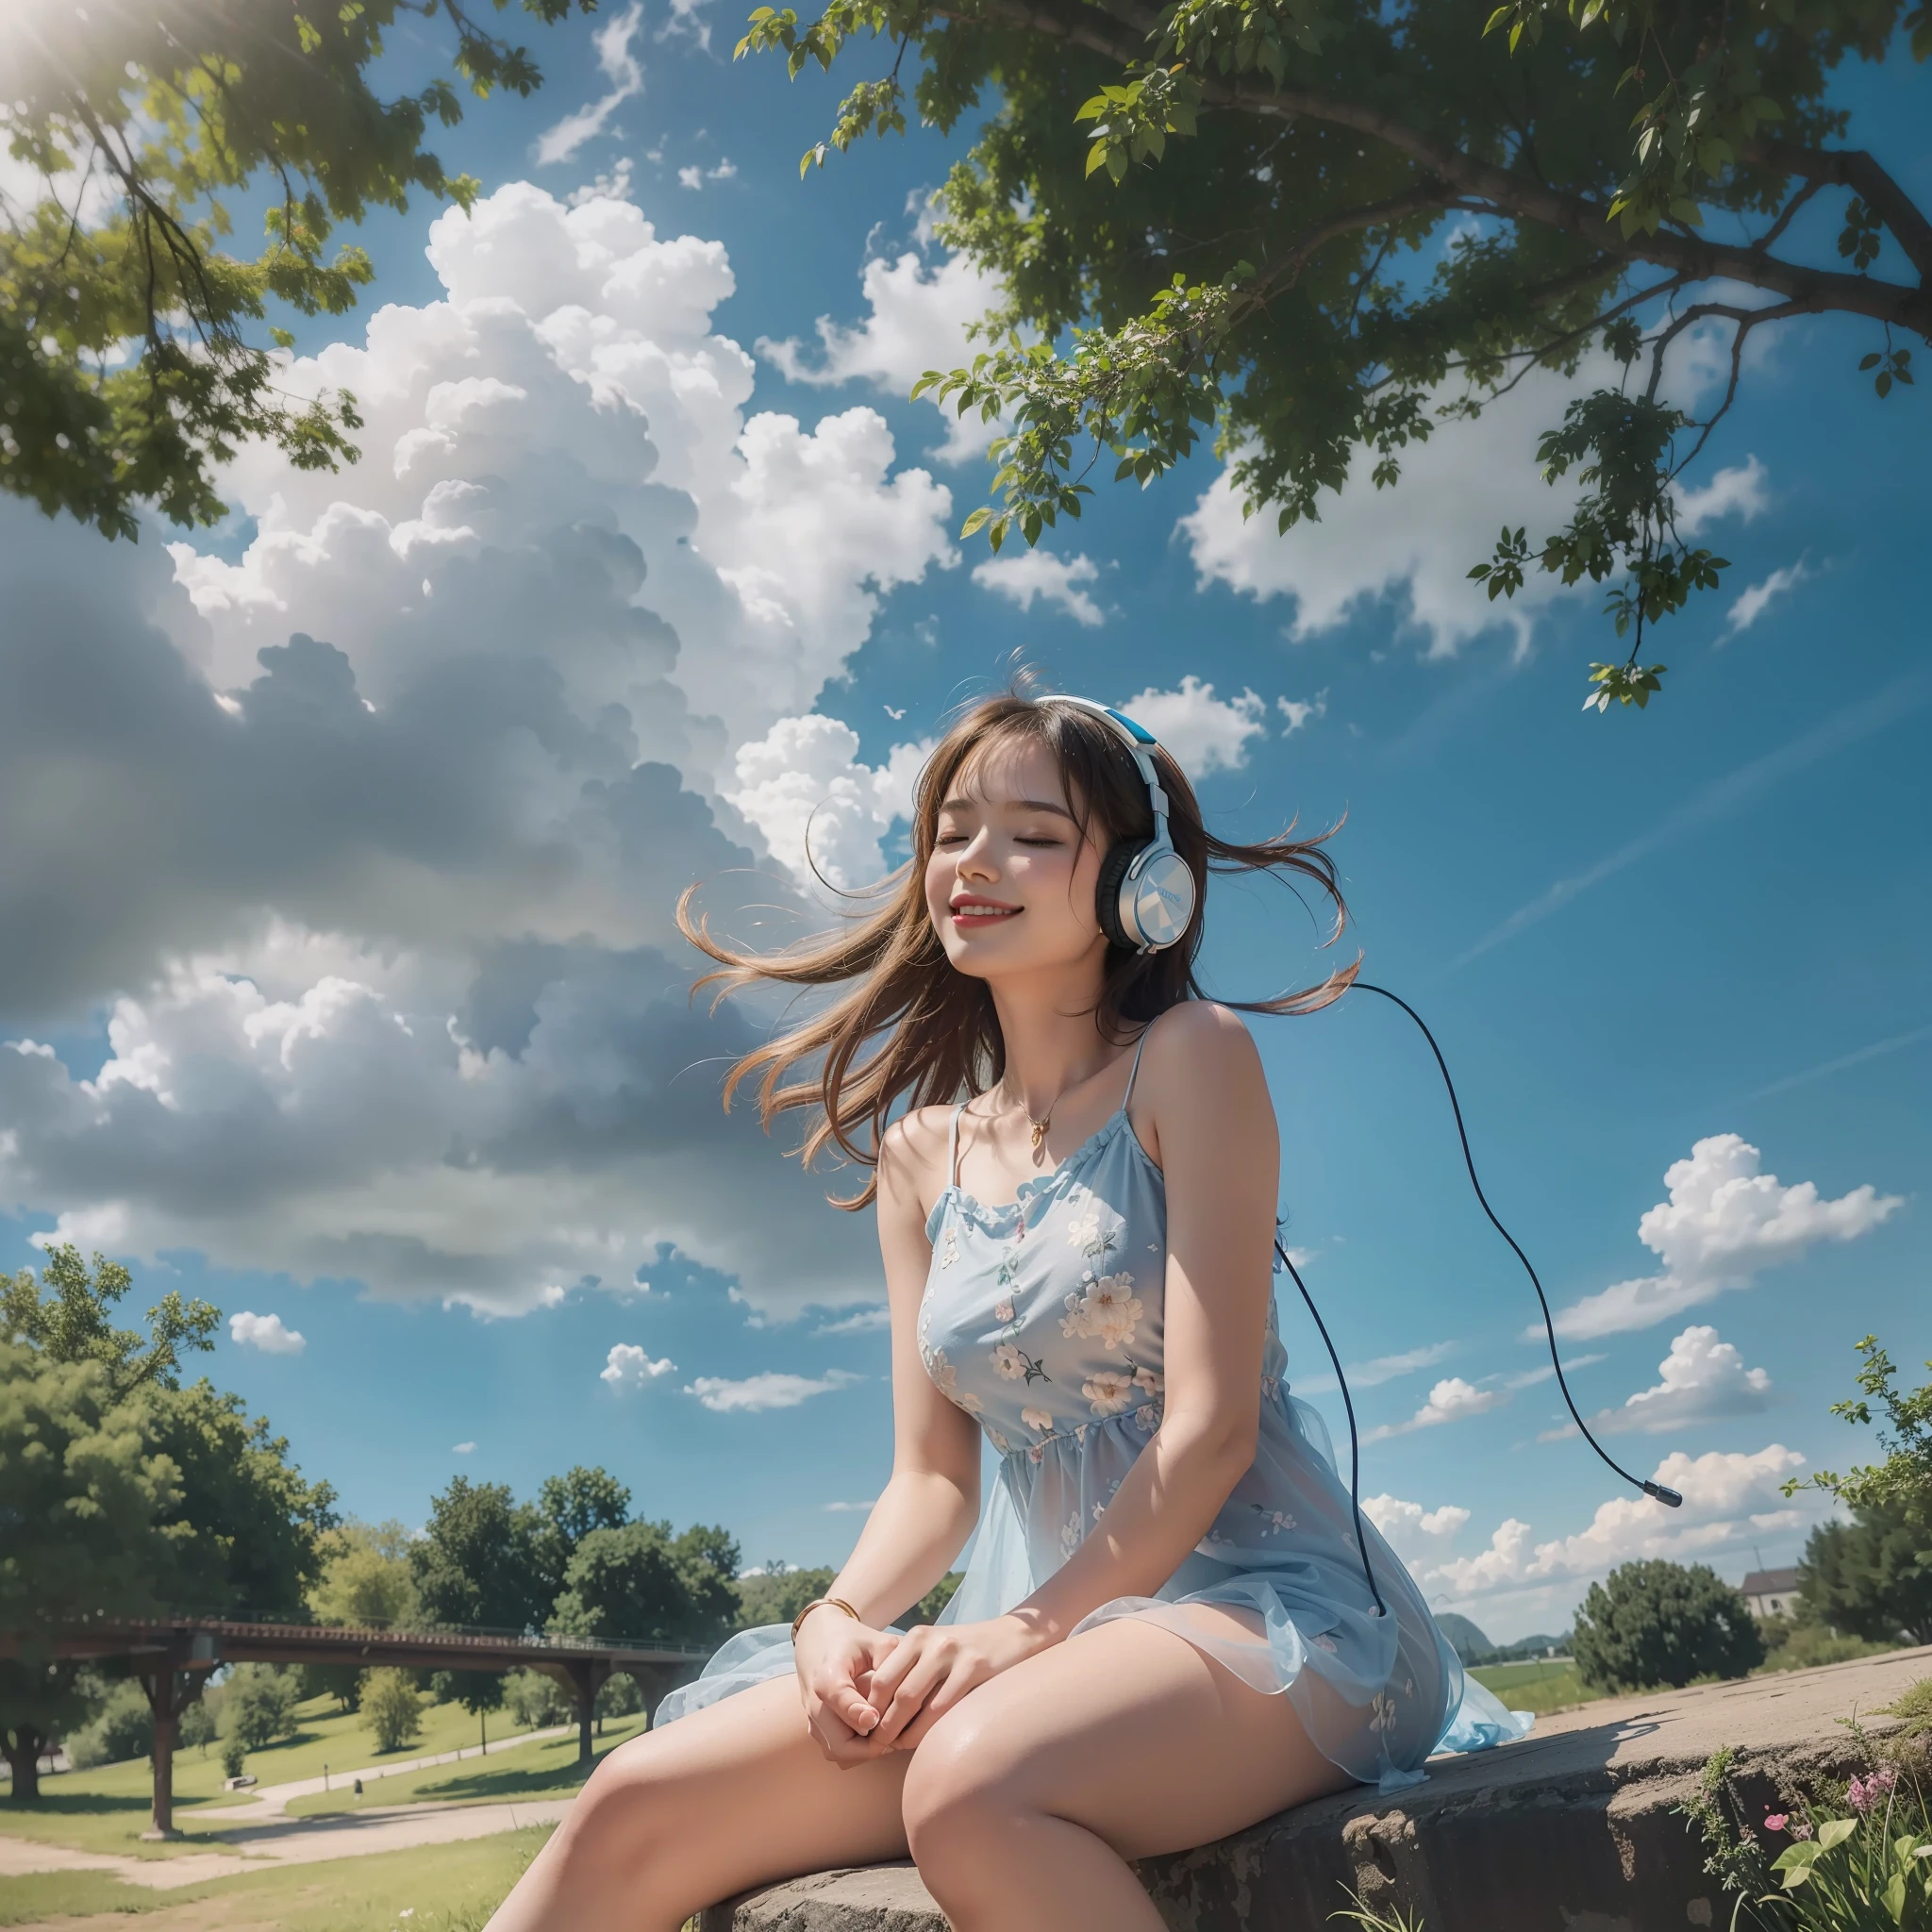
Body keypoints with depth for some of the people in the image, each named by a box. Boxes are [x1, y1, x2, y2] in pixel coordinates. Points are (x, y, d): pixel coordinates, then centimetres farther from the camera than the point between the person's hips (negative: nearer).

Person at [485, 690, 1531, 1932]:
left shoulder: (1189, 1059, -4)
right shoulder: (921, 1152, 12)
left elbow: (1211, 1425, -11)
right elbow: (931, 1476, 9)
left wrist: (1030, 1625, -21)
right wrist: (841, 1619, -10)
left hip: (1258, 1599, -5)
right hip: (1042, 1626, 5)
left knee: (971, 1784, -37)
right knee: (634, 1811, -12)